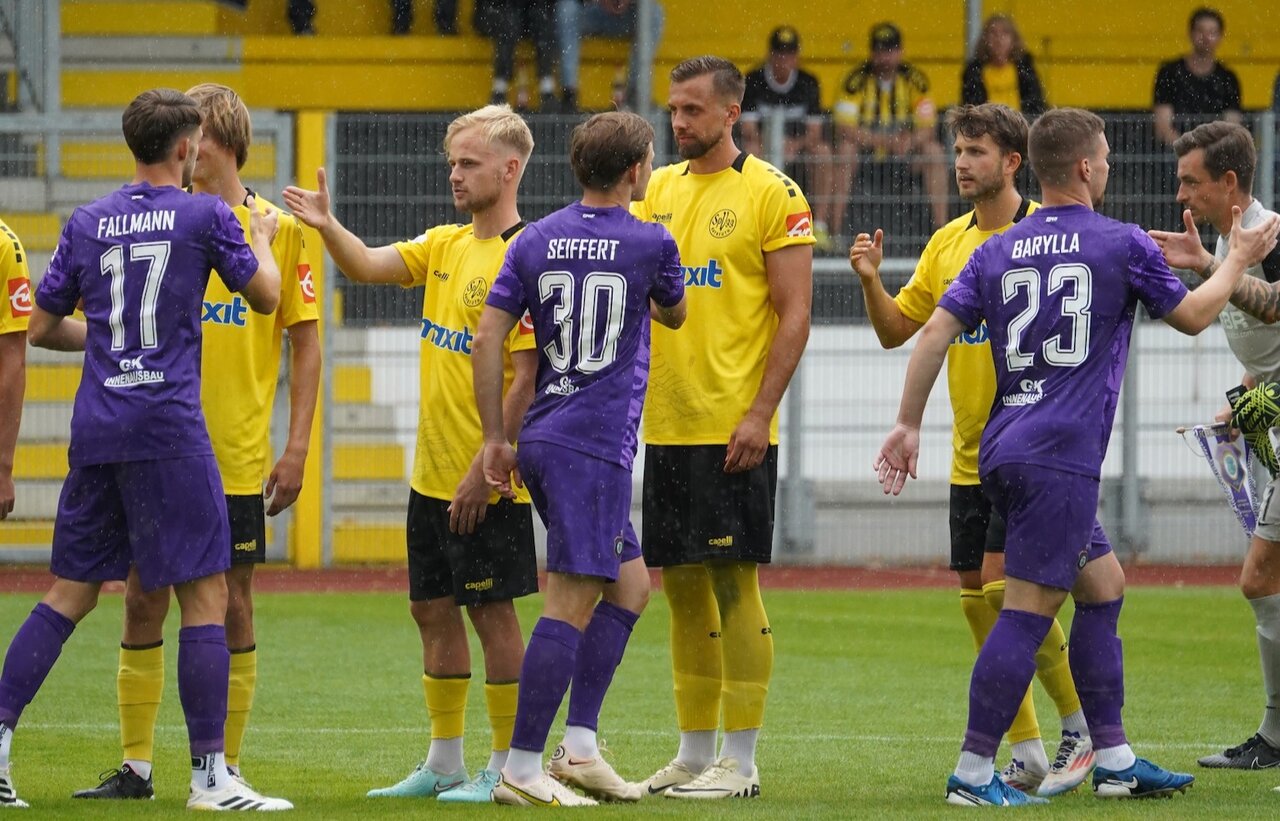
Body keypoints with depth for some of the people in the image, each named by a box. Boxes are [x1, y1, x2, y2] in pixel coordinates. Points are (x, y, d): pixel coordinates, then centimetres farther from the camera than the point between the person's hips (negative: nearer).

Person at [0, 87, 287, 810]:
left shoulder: (88, 223, 10)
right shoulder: (206, 215, -2)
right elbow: (266, 297, 10)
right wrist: (262, 239, 29)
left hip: (96, 427, 5)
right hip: (169, 428, -5)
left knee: (70, 595, 12)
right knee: (206, 598, -2)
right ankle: (210, 777, -5)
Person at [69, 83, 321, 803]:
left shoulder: (278, 229, 0)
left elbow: (305, 344, 1)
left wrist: (297, 448, -6)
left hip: (236, 458, -3)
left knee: (231, 604, 1)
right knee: (143, 600, 2)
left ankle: (227, 769, 8)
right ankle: (136, 767, 9)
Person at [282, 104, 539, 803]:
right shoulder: (444, 246, 11)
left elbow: (526, 379, -18)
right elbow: (368, 266, 1)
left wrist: (485, 471, -20)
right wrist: (327, 226, -19)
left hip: (487, 482, -8)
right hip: (432, 475, 8)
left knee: (491, 611, -3)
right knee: (433, 609, 12)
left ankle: (508, 766, 5)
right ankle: (444, 763, 22)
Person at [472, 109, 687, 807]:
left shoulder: (536, 241, 8)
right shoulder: (651, 243, -4)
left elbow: (487, 339, 3)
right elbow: (674, 315, 17)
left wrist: (495, 439, 8)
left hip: (544, 437, 7)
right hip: (596, 442, -7)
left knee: (630, 585, 17)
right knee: (571, 604, -8)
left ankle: (578, 746, 12)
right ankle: (522, 769, -13)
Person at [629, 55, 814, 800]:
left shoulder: (772, 194, -6)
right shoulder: (661, 188, 14)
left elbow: (795, 313, -9)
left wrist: (760, 412, -16)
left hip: (732, 428, -7)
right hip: (667, 424, 7)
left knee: (733, 581, -6)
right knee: (683, 584, 10)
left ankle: (740, 762, -2)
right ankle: (695, 754, 17)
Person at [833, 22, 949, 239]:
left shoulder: (914, 79, -3)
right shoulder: (856, 80, -10)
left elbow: (927, 128, -8)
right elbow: (844, 129, -18)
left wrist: (910, 141, -32)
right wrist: (883, 139, -30)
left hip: (904, 150, 2)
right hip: (865, 149, -2)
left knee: (934, 151, -24)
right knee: (845, 150, -32)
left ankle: (941, 225, -24)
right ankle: (836, 228, -34)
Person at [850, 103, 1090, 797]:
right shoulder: (948, 243, 11)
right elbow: (895, 331, 14)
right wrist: (870, 280, -2)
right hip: (971, 454, 7)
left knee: (1006, 584, -14)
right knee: (976, 597, 5)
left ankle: (1082, 726, 2)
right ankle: (1026, 752, 13)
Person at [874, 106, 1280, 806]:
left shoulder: (998, 251, 12)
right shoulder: (1123, 244, -3)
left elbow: (936, 330, 5)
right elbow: (1193, 316, 10)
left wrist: (908, 424, 10)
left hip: (1005, 454, 8)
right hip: (1059, 457, -8)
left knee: (1103, 584, 17)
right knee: (1028, 610, -8)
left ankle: (1114, 761, 17)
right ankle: (973, 773, -12)